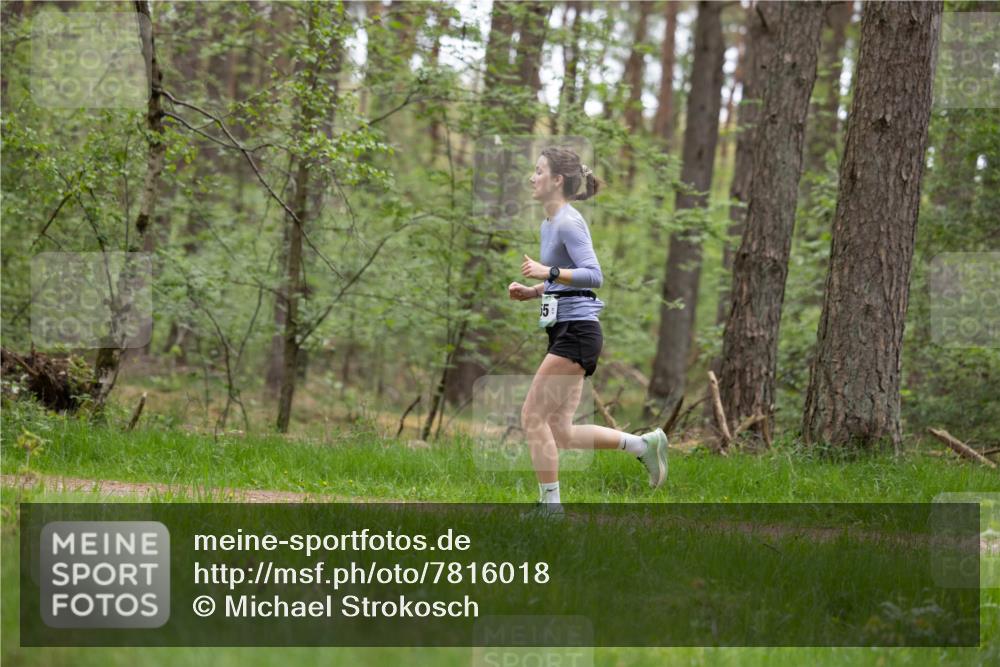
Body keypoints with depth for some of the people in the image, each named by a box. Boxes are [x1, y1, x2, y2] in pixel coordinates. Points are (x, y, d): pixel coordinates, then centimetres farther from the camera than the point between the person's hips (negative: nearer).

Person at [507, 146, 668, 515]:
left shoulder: (568, 223, -13)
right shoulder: (549, 224, 17)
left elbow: (593, 275, -23)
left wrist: (548, 272, -31)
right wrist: (531, 291, 12)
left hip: (576, 332, -10)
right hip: (565, 332, 10)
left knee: (533, 416, -8)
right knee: (560, 432, 7)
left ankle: (551, 505, -2)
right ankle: (643, 444, 14)